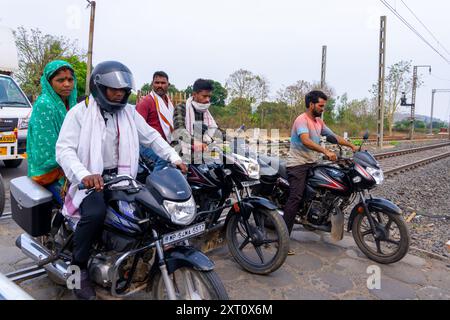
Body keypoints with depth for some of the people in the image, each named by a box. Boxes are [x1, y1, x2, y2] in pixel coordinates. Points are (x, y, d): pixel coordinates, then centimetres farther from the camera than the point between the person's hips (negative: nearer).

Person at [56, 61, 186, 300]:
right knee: (95, 214, -32)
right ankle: (78, 267, -6)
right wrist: (84, 175, -34)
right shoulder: (80, 112, -5)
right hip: (92, 179, -5)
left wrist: (174, 157, 0)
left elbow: (151, 137, 14)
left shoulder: (129, 112, 11)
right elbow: (64, 149, -15)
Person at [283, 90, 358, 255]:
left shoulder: (319, 122, 16)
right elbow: (306, 141, -31)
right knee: (295, 199, -18)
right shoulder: (302, 120, -13)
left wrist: (352, 146, 9)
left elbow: (334, 136, 19)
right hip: (298, 165, -9)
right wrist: (326, 151, -40)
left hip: (312, 164, 9)